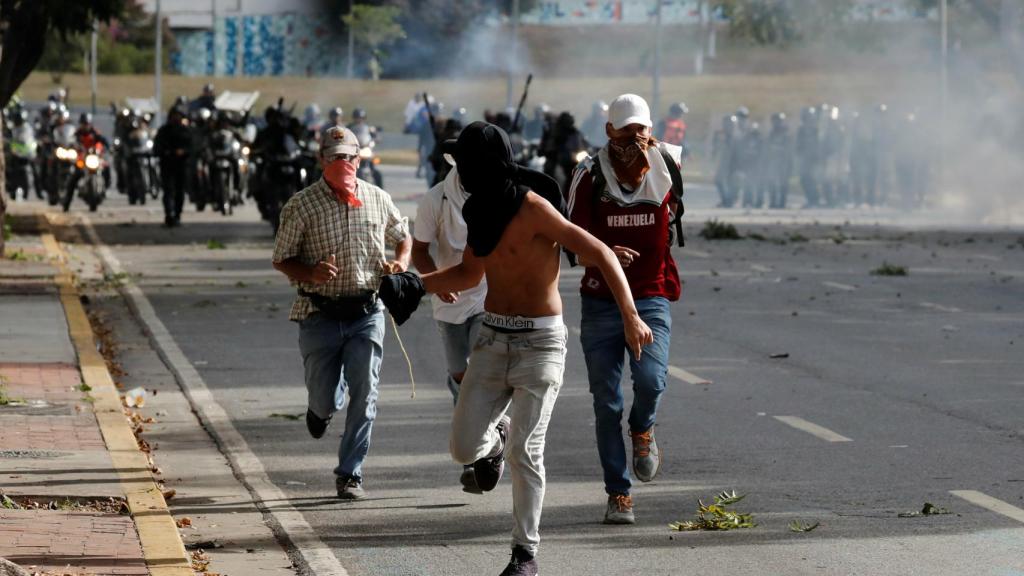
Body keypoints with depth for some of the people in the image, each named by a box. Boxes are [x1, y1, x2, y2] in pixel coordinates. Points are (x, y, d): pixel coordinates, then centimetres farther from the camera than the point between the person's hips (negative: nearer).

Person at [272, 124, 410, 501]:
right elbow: (281, 259, -1)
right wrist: (311, 274, -20)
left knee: (364, 396, -5)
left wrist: (400, 264, -1)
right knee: (324, 399, 2)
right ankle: (323, 403, 41)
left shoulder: (378, 200, 4)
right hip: (319, 314, -1)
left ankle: (350, 474, 4)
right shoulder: (302, 206, -5)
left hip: (366, 312, 1)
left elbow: (403, 237, 20)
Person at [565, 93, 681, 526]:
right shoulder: (589, 178, -5)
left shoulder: (666, 169, -2)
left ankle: (642, 430, 13)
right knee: (607, 404, 2)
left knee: (650, 380, -22)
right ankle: (618, 493, 12)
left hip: (651, 299, 0)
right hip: (601, 302, 0)